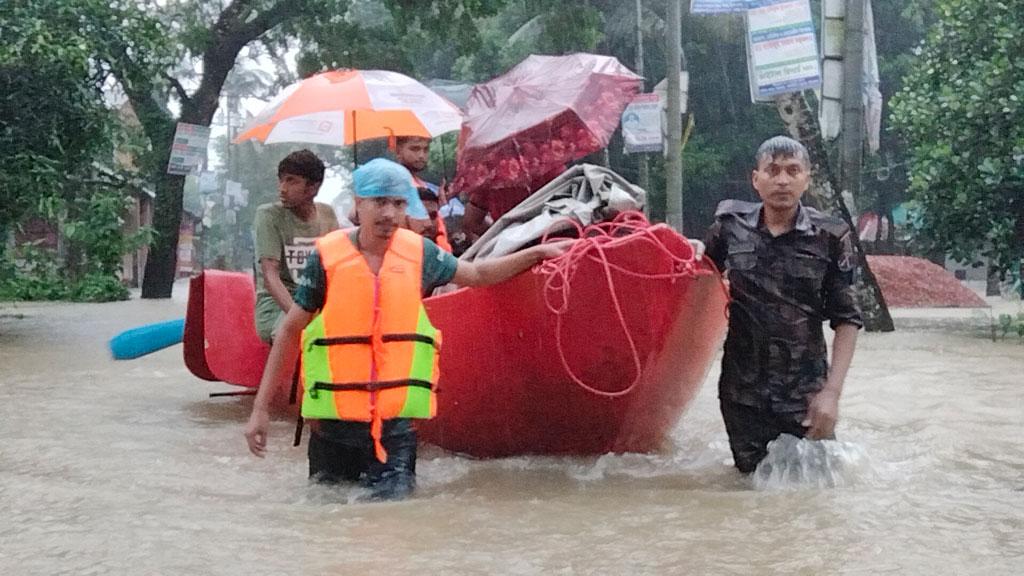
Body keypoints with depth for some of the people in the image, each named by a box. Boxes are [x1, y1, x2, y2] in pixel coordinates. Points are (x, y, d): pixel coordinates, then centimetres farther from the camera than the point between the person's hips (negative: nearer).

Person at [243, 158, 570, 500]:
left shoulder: (419, 252, 1)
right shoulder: (327, 256, -6)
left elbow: (478, 274, 19)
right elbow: (290, 332, 0)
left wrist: (538, 253, 12)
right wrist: (261, 407, -1)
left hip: (396, 421, 1)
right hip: (334, 420, -1)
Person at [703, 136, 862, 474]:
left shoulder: (830, 237, -7)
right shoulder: (730, 226, -3)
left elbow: (847, 320, -5)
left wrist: (831, 391, -12)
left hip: (806, 394, -1)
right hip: (743, 392, 1)